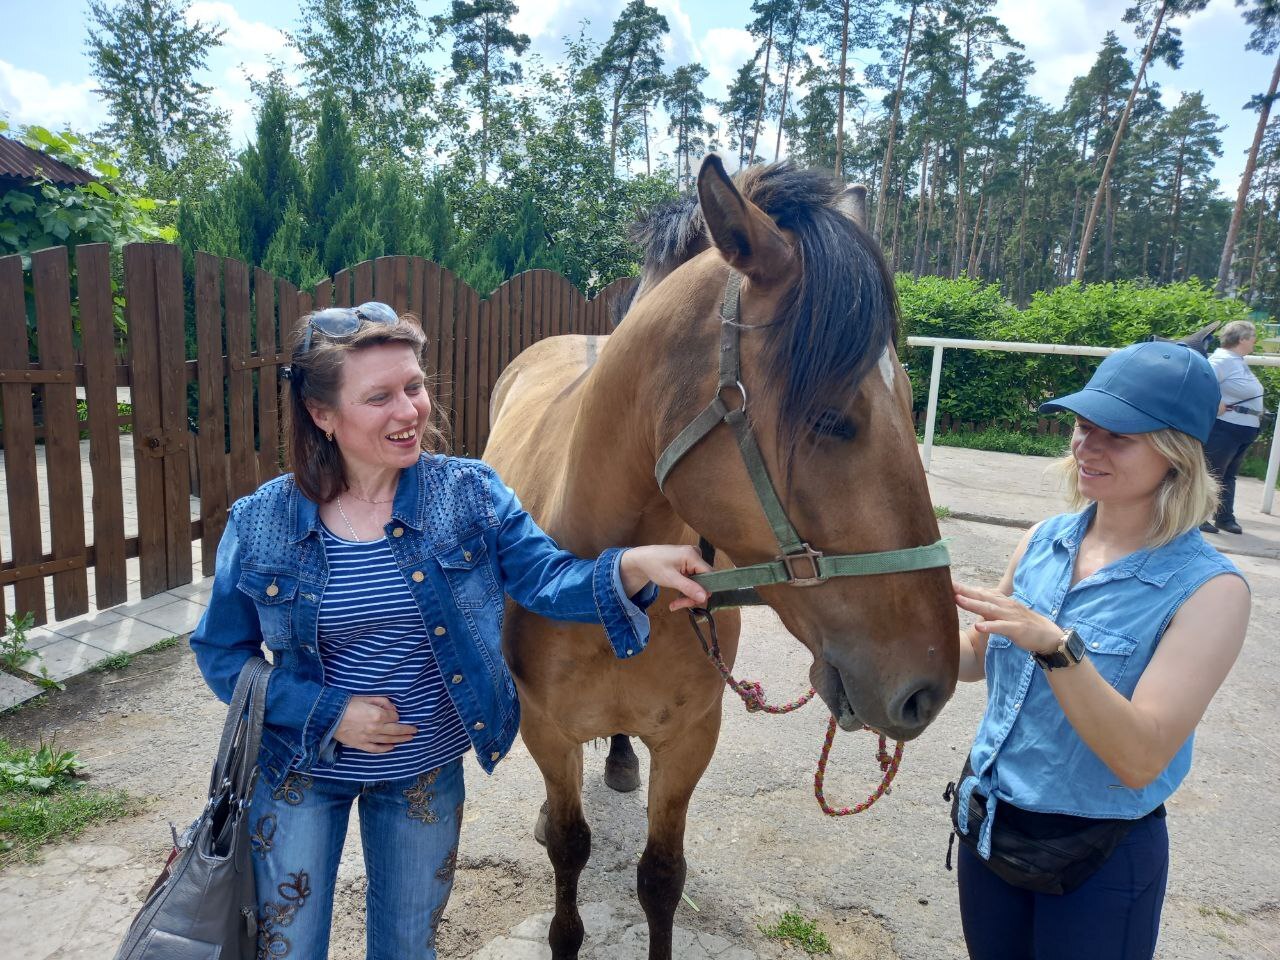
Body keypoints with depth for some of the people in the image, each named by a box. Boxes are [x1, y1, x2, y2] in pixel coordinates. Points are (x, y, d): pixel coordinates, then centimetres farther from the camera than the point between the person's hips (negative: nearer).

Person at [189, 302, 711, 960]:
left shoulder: (471, 494, -14)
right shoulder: (260, 524, -14)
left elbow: (546, 580, -20)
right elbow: (221, 654, -6)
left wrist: (633, 568, -41)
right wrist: (329, 712, -19)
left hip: (426, 772, 1)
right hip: (301, 772, 0)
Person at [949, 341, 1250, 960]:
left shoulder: (1207, 589, -19)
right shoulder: (1044, 540, -6)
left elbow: (1140, 760, -26)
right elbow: (981, 657, 6)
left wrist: (1056, 645, -38)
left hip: (1098, 861, -4)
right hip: (987, 823, 5)